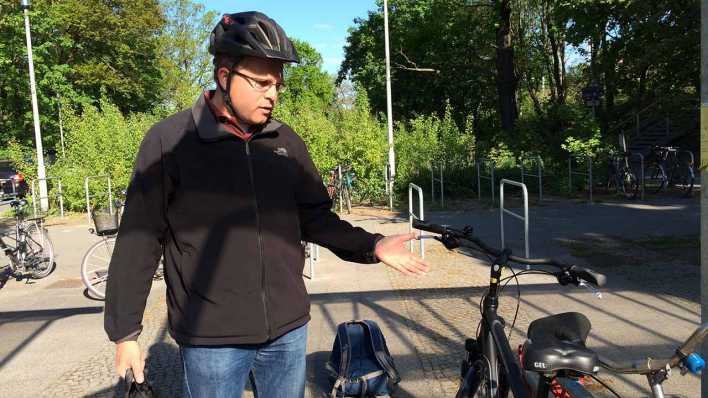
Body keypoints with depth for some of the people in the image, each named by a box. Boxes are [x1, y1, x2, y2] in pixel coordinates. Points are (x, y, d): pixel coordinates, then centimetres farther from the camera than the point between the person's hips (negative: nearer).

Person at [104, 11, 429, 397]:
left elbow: (315, 217, 9)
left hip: (288, 329, 4)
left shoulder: (286, 141, 3)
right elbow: (139, 241, -7)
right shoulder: (168, 140, -10)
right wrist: (125, 332, -4)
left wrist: (372, 246, -4)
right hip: (211, 339, -4)